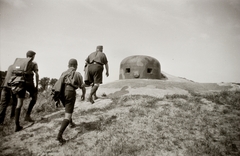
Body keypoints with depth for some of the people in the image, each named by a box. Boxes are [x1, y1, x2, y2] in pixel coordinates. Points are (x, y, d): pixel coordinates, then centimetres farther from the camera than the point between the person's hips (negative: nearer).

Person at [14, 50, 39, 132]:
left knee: (19, 104, 6)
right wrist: (37, 85, -3)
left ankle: (17, 125, 5)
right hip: (29, 82, -4)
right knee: (34, 97, 23)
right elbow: (36, 74, -6)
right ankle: (27, 115, 12)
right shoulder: (34, 64, 7)